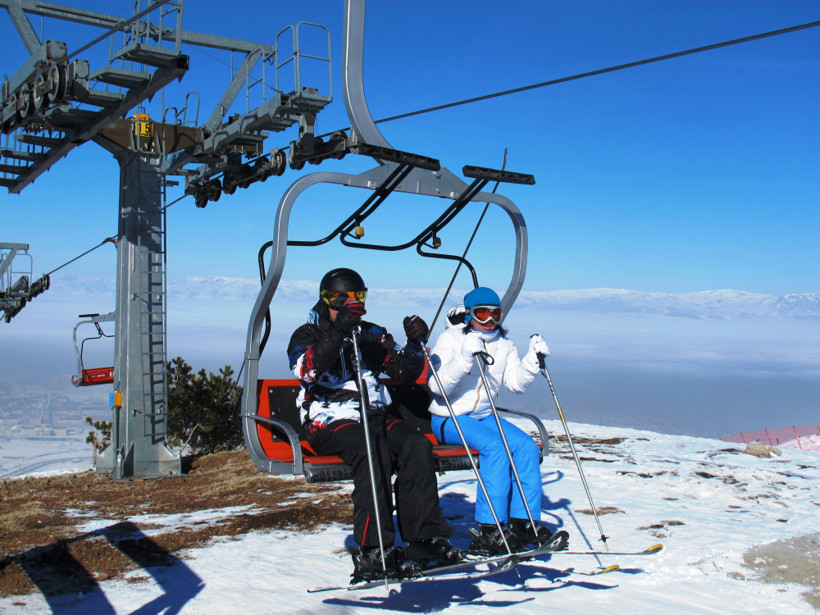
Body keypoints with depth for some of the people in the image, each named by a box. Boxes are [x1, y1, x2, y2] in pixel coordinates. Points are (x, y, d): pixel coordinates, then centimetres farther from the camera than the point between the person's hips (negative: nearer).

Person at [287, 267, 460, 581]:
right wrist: (339, 332, -24)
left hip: (375, 417, 5)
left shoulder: (372, 335, 20)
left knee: (416, 445, -24)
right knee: (373, 450, -34)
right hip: (330, 422, -4)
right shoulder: (307, 335, 7)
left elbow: (405, 372, 16)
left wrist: (415, 343, -3)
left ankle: (425, 539, -25)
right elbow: (306, 372, -15)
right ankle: (374, 551, -37)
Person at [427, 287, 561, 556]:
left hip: (485, 416, 6)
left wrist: (533, 358, -10)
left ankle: (524, 521, -11)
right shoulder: (450, 339, -8)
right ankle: (489, 531, -28)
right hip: (449, 419, -6)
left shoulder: (504, 344, 11)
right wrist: (464, 357, -31)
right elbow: (437, 387, -19)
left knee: (526, 445, -18)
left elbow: (516, 383, 4)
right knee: (496, 446, -30)